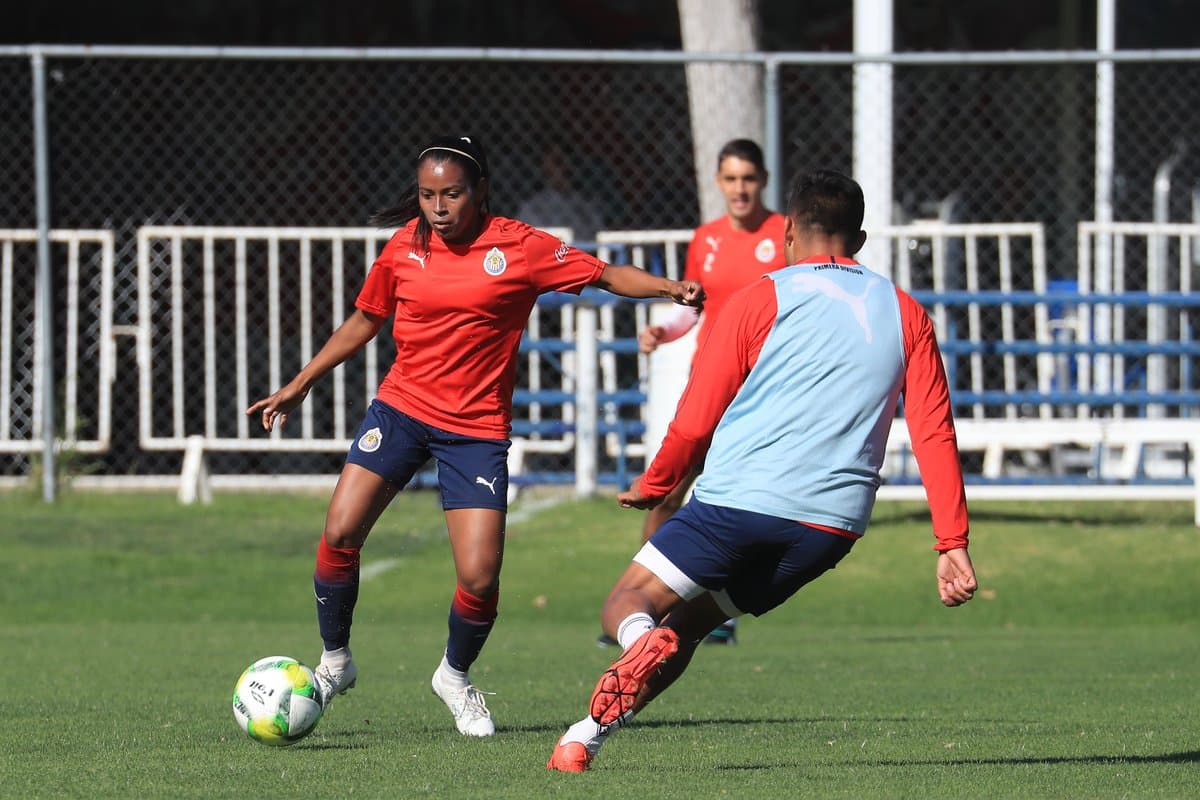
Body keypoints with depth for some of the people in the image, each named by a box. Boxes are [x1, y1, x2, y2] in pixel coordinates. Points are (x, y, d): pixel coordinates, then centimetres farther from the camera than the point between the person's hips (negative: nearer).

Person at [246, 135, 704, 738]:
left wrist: (669, 288, -19)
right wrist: (300, 384, 18)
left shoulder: (521, 248, -7)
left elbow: (605, 274, -2)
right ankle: (335, 661, 10)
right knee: (339, 534, -13)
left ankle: (456, 676, 20)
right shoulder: (405, 247, 2)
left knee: (479, 577, -10)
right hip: (401, 408, 2)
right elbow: (365, 320, 16)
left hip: (477, 428, -2)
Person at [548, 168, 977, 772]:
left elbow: (695, 422, 3)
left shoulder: (760, 301, 3)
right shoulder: (907, 316, 13)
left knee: (630, 602, 6)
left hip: (739, 497, -4)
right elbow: (935, 434, 5)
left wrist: (651, 487, 20)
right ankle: (585, 737, 2)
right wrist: (952, 543, 2)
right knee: (686, 623, 17)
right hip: (833, 526, 4)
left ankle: (642, 641, -31)